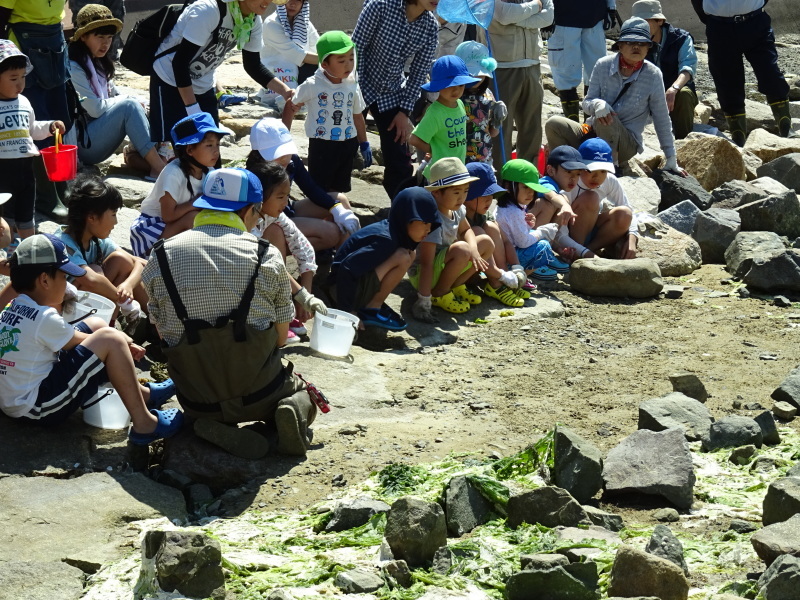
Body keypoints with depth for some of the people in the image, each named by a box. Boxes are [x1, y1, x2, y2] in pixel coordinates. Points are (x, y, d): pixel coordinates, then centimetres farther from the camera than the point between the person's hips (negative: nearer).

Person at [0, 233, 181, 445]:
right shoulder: (44, 318, -20)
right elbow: (84, 344, -5)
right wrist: (124, 343, 9)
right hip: (38, 408, -10)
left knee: (96, 325, 17)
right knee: (109, 339, -16)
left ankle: (141, 393, 25)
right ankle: (144, 425, -12)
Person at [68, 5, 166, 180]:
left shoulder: (98, 64, 14)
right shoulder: (73, 68, -16)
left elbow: (113, 95, 14)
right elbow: (95, 109, -19)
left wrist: (135, 104, -6)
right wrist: (128, 101, -6)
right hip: (81, 144, -9)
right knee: (129, 106, -24)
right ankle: (159, 168, -32)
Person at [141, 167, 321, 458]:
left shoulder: (160, 258, 0)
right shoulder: (267, 256, -5)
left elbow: (162, 332, 9)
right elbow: (280, 337, 2)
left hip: (197, 400, 1)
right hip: (258, 394, -1)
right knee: (301, 391, 31)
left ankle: (215, 426, 1)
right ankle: (292, 412, -4)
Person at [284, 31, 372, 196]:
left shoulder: (352, 86, 1)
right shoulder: (312, 86, -12)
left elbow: (357, 116, 13)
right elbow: (291, 107, 0)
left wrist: (364, 144, 17)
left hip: (347, 145, 4)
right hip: (321, 145, -4)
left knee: (338, 191, 14)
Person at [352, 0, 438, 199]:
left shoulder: (431, 27, -8)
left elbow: (419, 72, -1)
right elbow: (357, 47, -15)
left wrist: (404, 111, -4)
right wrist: (356, 91, -15)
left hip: (391, 94, 3)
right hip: (361, 85, -3)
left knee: (399, 160, 1)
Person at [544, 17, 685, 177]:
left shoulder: (653, 75, -7)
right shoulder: (603, 65, -2)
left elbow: (662, 120, 1)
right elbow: (587, 103, 2)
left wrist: (671, 160, 3)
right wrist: (597, 104, -25)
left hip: (626, 144, -3)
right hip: (593, 134, 3)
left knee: (606, 122, -36)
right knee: (554, 124, -23)